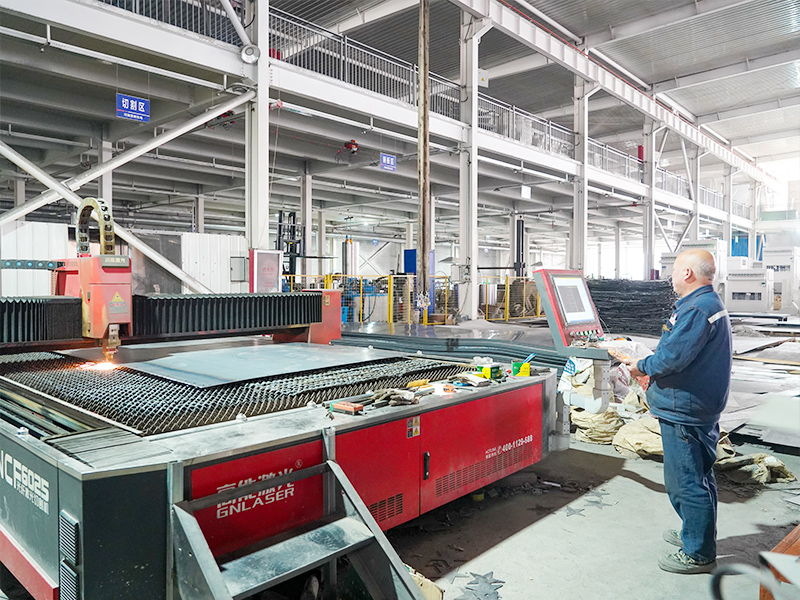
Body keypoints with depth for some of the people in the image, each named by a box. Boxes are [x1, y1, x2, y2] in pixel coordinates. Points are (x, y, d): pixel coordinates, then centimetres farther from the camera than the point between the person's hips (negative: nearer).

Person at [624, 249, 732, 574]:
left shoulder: (696, 309, -22)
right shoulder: (712, 304, 14)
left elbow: (671, 358, -28)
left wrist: (642, 366, -9)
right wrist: (652, 367, 10)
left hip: (683, 410, -11)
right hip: (703, 408, 11)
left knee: (686, 481, 0)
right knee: (698, 477, 23)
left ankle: (699, 554, 13)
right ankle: (696, 535, 39)